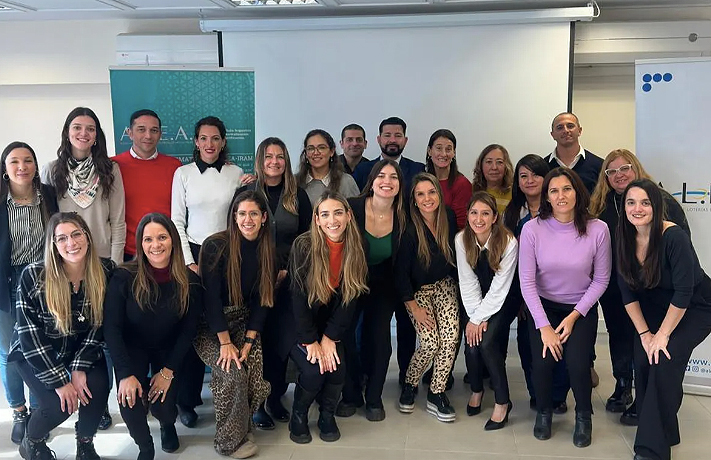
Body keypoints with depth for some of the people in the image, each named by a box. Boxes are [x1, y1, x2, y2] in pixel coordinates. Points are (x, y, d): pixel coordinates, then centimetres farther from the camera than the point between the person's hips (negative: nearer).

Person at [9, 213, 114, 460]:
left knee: (97, 389, -22)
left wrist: (80, 367, -17)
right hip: (35, 353, -2)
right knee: (59, 405, -21)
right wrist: (59, 380, -22)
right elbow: (29, 335, -20)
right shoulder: (33, 276, -24)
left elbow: (100, 323, -8)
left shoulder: (106, 271, -16)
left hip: (82, 348, 3)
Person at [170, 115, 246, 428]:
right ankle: (188, 398, 9)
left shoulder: (236, 173, 5)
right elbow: (177, 220, 2)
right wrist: (189, 261, -4)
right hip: (194, 254, -1)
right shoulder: (183, 173, 2)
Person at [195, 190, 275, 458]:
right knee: (233, 373, -23)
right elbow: (211, 297, -17)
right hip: (210, 326, -4)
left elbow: (263, 299, 0)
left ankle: (242, 423, 10)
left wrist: (249, 341, -9)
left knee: (256, 372, -18)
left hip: (244, 323, 4)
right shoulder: (215, 246, -15)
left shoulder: (267, 251, 0)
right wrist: (225, 342, -19)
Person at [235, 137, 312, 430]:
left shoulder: (297, 196, 6)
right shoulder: (245, 192, 3)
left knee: (280, 337, 5)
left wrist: (288, 270, -5)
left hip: (287, 279, 2)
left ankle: (276, 397, 19)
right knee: (256, 338, -2)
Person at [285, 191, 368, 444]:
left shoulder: (355, 250, -9)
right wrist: (310, 341, -18)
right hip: (298, 326, -3)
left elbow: (350, 298, -8)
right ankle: (298, 416, 8)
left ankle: (328, 415, 11)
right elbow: (298, 298, -18)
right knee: (314, 369, -21)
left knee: (338, 365, -17)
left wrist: (329, 338, -14)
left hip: (332, 325, 3)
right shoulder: (303, 246, -20)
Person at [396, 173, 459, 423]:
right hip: (418, 290, -4)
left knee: (451, 338, -14)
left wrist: (457, 282, 10)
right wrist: (415, 308, -13)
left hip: (445, 285, 4)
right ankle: (409, 386, 12)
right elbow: (401, 272, -15)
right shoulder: (409, 229, -20)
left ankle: (436, 394, 1)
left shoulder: (449, 218, -7)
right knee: (431, 343, -15)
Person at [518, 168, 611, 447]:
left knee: (577, 363, -19)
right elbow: (527, 281, -13)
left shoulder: (598, 230, -15)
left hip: (582, 308, 0)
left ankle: (584, 416, 14)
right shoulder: (532, 229, -17)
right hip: (543, 306, 0)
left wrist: (574, 317, -11)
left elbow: (601, 280, -5)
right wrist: (544, 326, -17)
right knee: (543, 361, -18)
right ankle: (543, 411, 15)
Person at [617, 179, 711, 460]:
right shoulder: (625, 239, -10)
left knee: (664, 361, -21)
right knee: (643, 360, -12)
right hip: (656, 307, 5)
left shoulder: (673, 237, -28)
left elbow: (684, 292, -27)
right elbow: (628, 292, -5)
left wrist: (662, 335, -21)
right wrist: (644, 333, -10)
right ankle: (661, 430, 12)